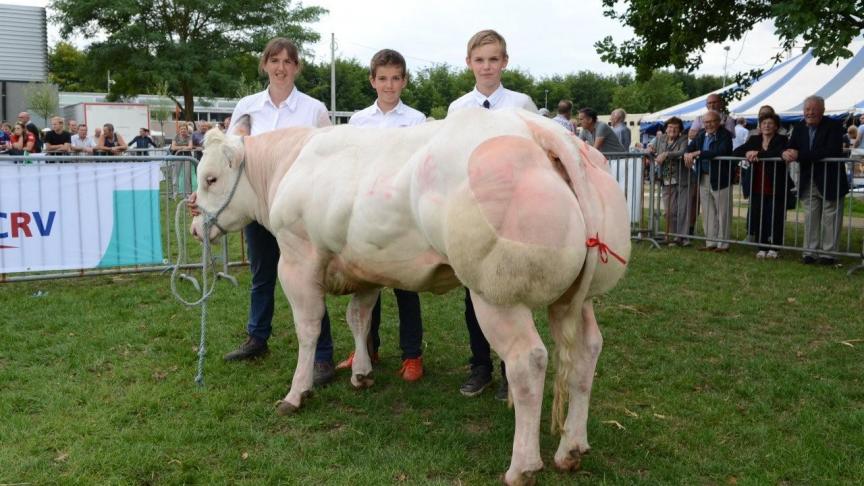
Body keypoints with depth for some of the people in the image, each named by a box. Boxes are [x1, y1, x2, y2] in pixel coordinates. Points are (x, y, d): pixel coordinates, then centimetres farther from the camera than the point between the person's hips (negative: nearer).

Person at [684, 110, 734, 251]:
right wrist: (688, 154, -7)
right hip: (704, 179, 7)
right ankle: (711, 243, 19)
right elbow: (690, 147, 17)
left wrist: (698, 153, -24)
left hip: (720, 179, -7)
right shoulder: (701, 135, 10)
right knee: (708, 213, 11)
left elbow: (721, 152, -25)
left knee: (722, 213, 0)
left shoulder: (725, 135, -11)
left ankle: (723, 244, 8)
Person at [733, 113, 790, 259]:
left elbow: (780, 153, -23)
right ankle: (762, 248, 12)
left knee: (775, 219, 1)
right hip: (757, 188, 3)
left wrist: (759, 154, -24)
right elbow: (735, 152, 4)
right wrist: (747, 153, -16)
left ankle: (774, 248, 13)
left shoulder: (782, 140, -2)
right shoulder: (754, 140, 11)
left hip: (776, 188, -3)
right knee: (758, 218, 2)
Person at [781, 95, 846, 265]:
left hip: (830, 182, -5)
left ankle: (828, 253, 10)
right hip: (808, 182, 5)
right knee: (810, 218, 9)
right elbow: (791, 148, 3)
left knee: (830, 218, 3)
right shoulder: (799, 127, 5)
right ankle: (810, 251, 15)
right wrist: (786, 153, -24)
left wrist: (800, 155, -29)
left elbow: (831, 152, -25)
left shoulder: (834, 126, -11)